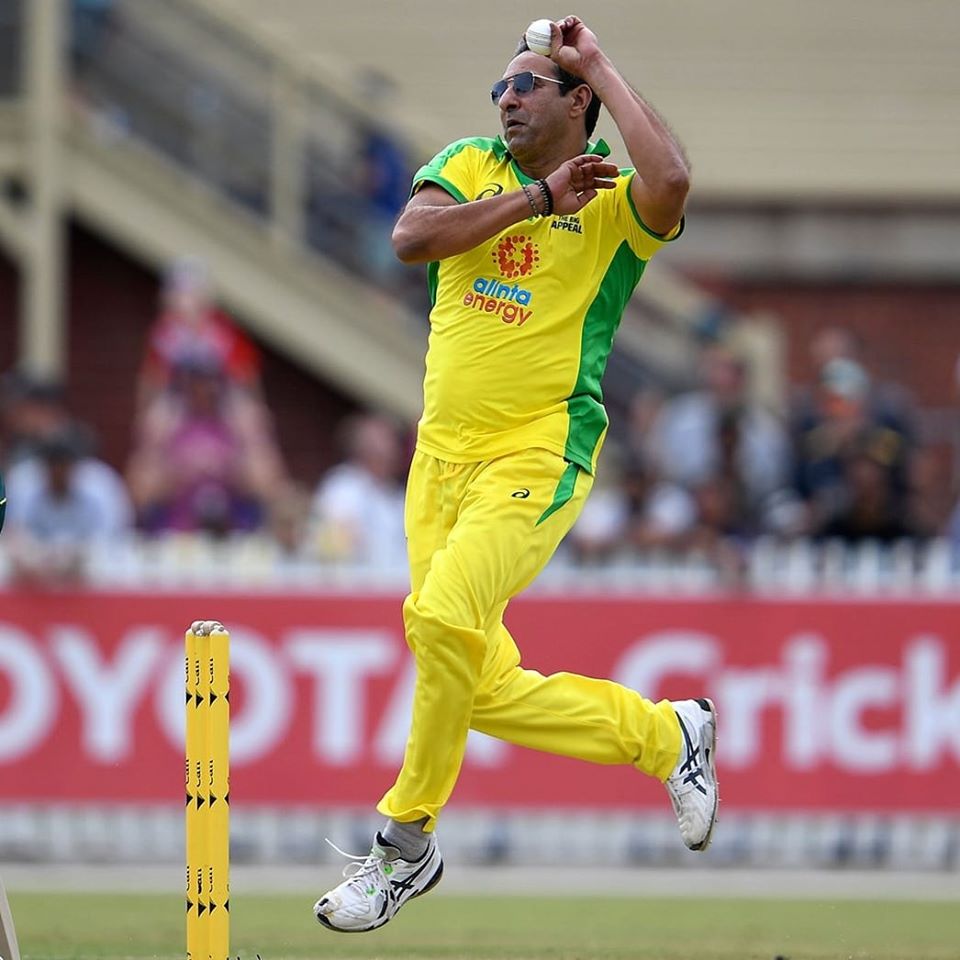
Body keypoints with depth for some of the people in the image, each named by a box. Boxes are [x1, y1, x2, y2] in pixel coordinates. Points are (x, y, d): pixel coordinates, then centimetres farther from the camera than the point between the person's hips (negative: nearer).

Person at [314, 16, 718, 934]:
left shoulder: (614, 201, -2)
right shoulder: (469, 167, 11)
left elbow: (670, 183, -27)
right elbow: (411, 237, -8)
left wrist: (599, 66, -15)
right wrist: (535, 199, -12)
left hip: (539, 456, -6)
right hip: (444, 454, 6)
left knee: (444, 617, -27)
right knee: (487, 692, 5)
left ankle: (406, 842, -13)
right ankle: (667, 733, 25)